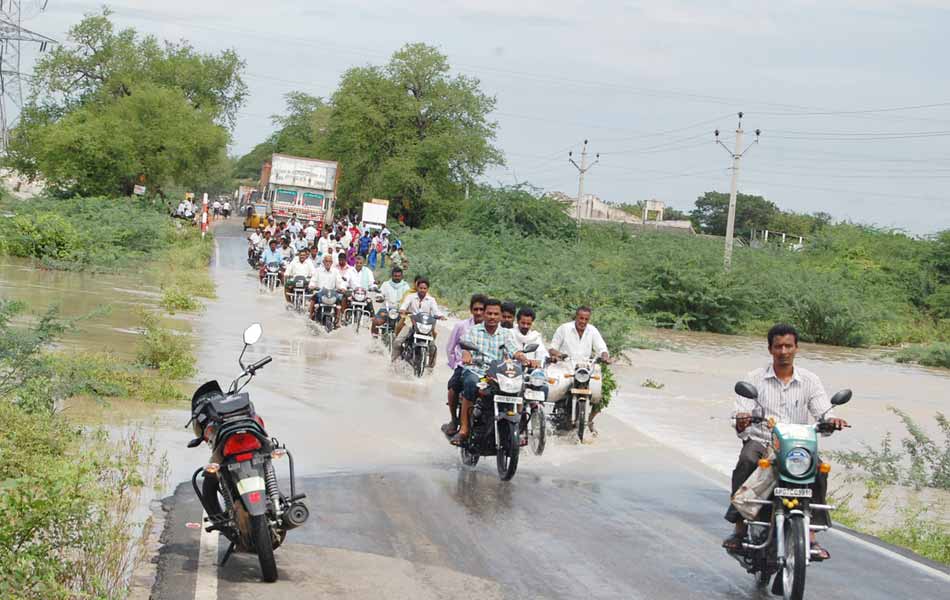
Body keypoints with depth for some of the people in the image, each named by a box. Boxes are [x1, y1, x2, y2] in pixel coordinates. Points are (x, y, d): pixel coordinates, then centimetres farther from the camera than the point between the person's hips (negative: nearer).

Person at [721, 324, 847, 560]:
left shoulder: (809, 381, 9)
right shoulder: (754, 379, 5)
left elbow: (823, 412, -3)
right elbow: (742, 415, -4)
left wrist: (831, 420, -28)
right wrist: (741, 422, -30)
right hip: (760, 441, -1)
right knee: (746, 462, -34)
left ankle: (810, 536, -24)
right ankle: (739, 528, -29)